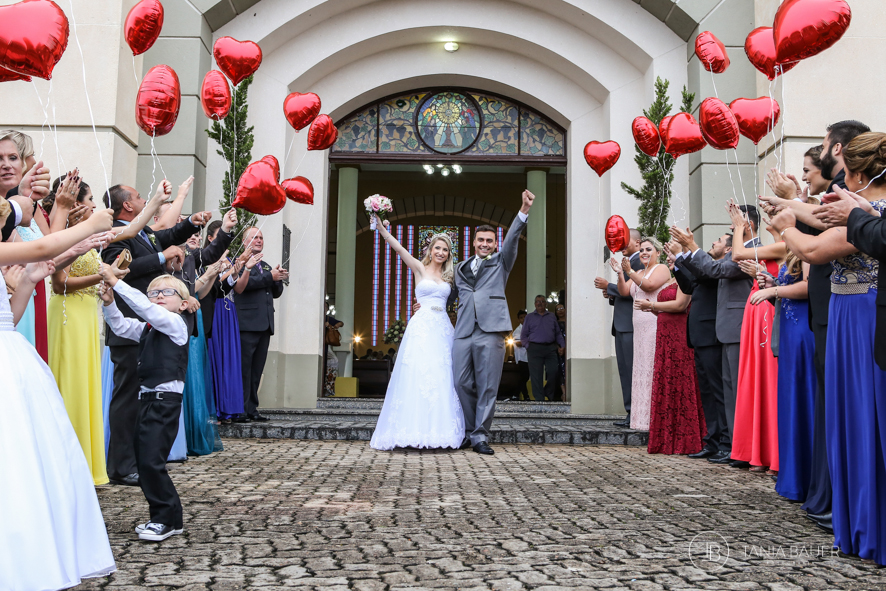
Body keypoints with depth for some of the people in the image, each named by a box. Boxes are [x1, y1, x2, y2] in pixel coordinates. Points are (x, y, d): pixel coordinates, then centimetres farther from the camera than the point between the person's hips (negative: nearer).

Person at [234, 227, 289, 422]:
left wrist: (278, 279, 0)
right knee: (243, 369, -7)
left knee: (256, 371, 8)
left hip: (265, 325, 7)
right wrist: (270, 276, -12)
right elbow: (242, 284, -17)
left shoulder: (266, 266, 24)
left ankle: (251, 409, 12)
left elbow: (276, 293, 21)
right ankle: (240, 410, -3)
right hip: (247, 324, -7)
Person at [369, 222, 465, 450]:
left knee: (442, 379, 1)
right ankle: (416, 431, -6)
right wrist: (380, 227, -17)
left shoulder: (448, 276, 18)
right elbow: (398, 247, -7)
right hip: (422, 327, -4)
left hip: (443, 329, 5)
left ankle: (440, 429, 5)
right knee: (417, 377, -9)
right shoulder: (420, 268, 5)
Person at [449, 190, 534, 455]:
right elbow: (452, 295, 33)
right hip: (464, 332, 3)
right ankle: (469, 432, 16)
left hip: (491, 331, -3)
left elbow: (512, 239, -1)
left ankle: (480, 436, 4)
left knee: (487, 387, -3)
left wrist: (523, 212, -14)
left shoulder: (501, 262, 14)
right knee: (462, 385, 2)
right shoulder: (461, 267, 23)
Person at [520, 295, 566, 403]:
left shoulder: (552, 317, 19)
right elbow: (523, 335, 12)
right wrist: (527, 346, -3)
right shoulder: (529, 317, 14)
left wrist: (562, 345, 4)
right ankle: (539, 399, -1)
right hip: (535, 348, -2)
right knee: (536, 375, -5)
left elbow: (558, 333, 18)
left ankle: (549, 393, 18)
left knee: (553, 372, -6)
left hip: (550, 348, 2)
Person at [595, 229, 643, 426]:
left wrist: (608, 286, -11)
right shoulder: (628, 263, 23)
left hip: (631, 325, -10)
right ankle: (631, 413, 13)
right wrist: (612, 296, 8)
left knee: (632, 370, -9)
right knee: (625, 370, 9)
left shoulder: (639, 262, -9)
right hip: (622, 325, 10)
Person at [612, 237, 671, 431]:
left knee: (655, 368, -10)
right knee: (642, 369, 8)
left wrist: (630, 272, -24)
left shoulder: (661, 269, -1)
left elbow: (649, 285, -18)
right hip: (640, 329, 8)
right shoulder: (638, 273, 22)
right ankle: (645, 417, 13)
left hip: (656, 326, -8)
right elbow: (624, 292, 10)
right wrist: (620, 273, -3)